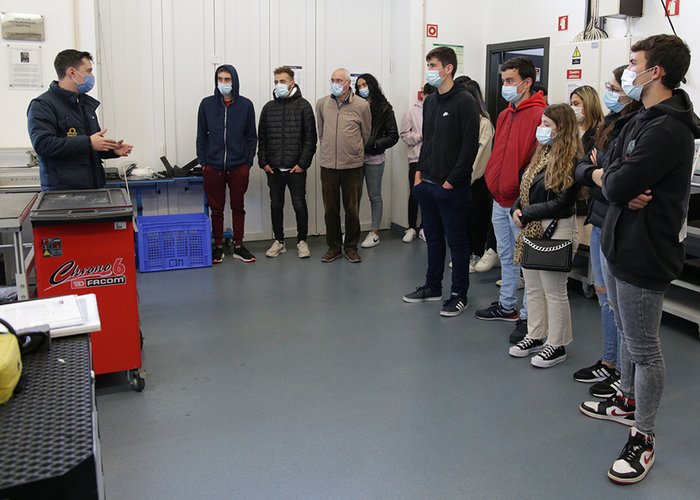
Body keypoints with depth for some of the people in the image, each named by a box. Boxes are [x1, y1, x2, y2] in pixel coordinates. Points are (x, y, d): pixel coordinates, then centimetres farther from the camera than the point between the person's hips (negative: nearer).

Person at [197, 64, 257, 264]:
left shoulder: (245, 105, 0)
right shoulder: (207, 104, 2)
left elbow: (252, 136, 5)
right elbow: (201, 134, 6)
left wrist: (249, 161, -1)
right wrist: (202, 161, 1)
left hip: (239, 167, 0)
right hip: (213, 167, 0)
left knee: (238, 207, 9)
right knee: (216, 209, 8)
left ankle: (238, 246, 19)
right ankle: (218, 246, 19)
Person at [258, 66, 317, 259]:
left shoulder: (303, 106, -3)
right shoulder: (268, 107, 8)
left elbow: (310, 138, -6)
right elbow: (262, 138, 11)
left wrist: (303, 163, -12)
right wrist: (263, 162, 1)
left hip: (296, 168, -3)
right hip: (273, 169, 4)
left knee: (300, 205, 2)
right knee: (276, 205, 10)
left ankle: (302, 241, 17)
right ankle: (278, 241, 22)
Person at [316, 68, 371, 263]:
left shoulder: (362, 105, -4)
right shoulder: (322, 103, 3)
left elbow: (366, 134, 7)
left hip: (352, 165, -2)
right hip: (328, 164, 2)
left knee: (352, 209, 6)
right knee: (330, 208, 8)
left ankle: (351, 247, 20)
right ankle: (333, 246, 21)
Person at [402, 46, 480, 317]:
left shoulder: (464, 101, -11)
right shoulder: (430, 102, 14)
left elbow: (470, 145, -16)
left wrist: (452, 180, -17)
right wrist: (420, 171, 10)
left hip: (451, 187, -8)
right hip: (427, 184, 8)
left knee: (456, 240, 1)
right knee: (433, 237, 16)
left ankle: (459, 295, 11)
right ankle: (432, 286, 29)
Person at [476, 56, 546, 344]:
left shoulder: (539, 115, -15)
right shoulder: (505, 115, 13)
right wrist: (492, 179, 12)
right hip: (499, 199, 9)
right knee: (506, 256, 19)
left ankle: (528, 317, 9)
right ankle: (507, 306, 33)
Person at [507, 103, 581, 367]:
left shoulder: (570, 160, -15)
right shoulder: (543, 153, 12)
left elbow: (562, 203, -19)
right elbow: (526, 188, 16)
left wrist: (526, 215, -16)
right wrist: (517, 209, -3)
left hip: (555, 231, -9)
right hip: (531, 228, 9)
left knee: (553, 290, 1)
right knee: (533, 287, 16)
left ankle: (556, 345, 14)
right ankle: (536, 337, 29)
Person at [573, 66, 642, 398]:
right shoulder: (614, 122, 9)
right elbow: (580, 168, 7)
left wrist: (594, 174, -12)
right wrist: (593, 172, -13)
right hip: (600, 220, 9)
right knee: (604, 294, 18)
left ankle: (624, 373, 19)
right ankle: (608, 361, 34)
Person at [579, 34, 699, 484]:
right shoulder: (643, 120, 12)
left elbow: (617, 185, -26)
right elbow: (601, 172, 9)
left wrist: (608, 177, -4)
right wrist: (625, 188, -12)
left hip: (644, 253, -10)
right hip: (622, 244, 10)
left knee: (643, 347, 0)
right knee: (629, 334, 23)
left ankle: (643, 439, 13)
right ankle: (628, 402, 41)